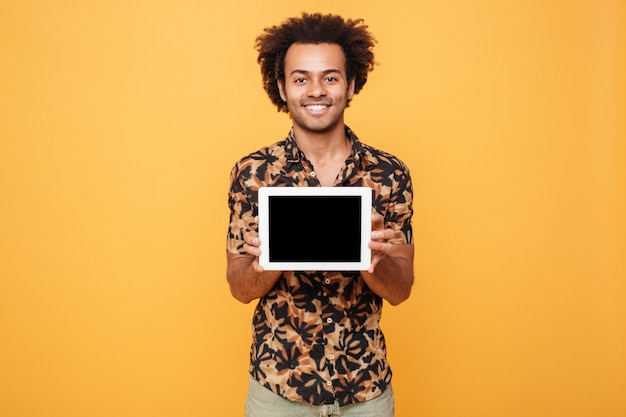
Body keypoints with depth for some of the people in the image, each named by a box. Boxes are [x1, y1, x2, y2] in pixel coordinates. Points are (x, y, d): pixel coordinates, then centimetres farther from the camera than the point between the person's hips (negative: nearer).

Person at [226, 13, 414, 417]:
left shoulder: (390, 173, -9)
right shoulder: (253, 172, -9)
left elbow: (400, 290, -6)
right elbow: (240, 288, -5)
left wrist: (375, 258, -26)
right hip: (277, 383, 0)